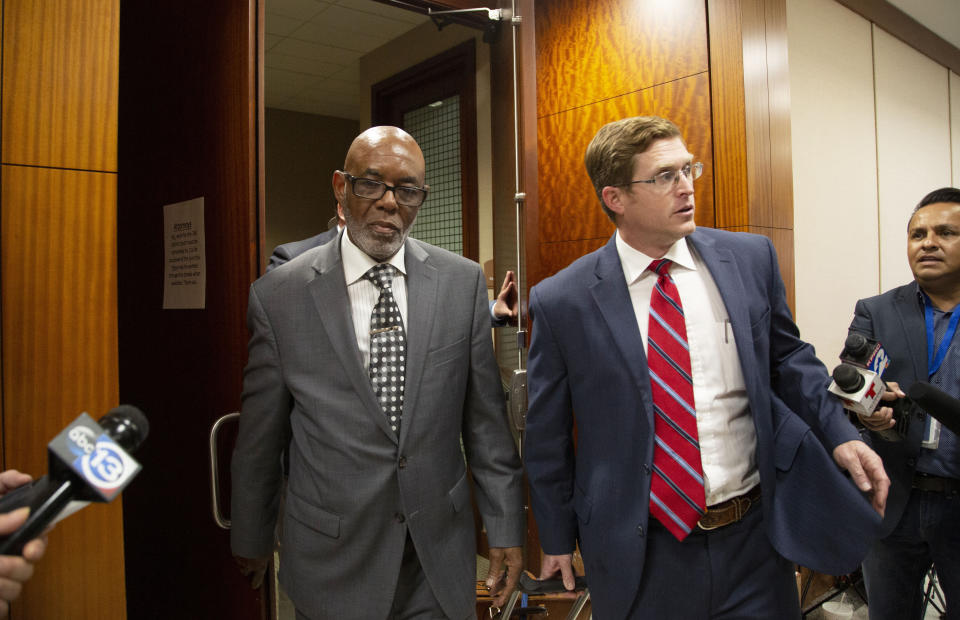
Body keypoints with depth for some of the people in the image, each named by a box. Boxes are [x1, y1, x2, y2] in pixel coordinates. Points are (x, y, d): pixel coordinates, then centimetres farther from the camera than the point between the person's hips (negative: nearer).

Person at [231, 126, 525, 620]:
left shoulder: (463, 282, -5)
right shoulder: (279, 296, -10)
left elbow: (485, 418, -1)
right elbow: (259, 437, 0)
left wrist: (505, 526, 1)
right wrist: (251, 539, 10)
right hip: (334, 562, -1)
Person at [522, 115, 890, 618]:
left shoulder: (750, 257, -3)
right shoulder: (560, 301, -12)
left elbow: (787, 357, 12)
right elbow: (547, 437, -3)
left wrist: (838, 433, -3)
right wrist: (557, 540, 4)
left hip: (754, 537, 3)